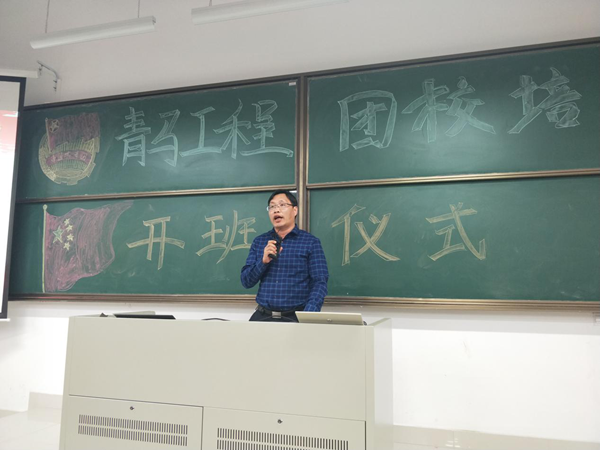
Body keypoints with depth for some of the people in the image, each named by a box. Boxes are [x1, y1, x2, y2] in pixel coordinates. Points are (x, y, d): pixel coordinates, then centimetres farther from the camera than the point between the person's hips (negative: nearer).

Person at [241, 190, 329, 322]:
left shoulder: (311, 242, 1)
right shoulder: (259, 242, 11)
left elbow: (319, 283, -5)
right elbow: (246, 282, 9)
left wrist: (307, 317, -18)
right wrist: (263, 261, -9)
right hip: (262, 316, 1)